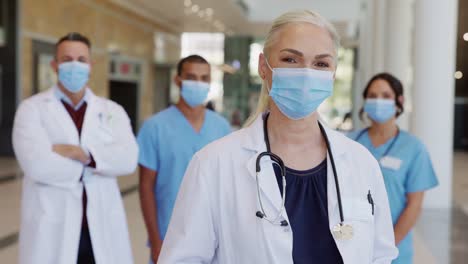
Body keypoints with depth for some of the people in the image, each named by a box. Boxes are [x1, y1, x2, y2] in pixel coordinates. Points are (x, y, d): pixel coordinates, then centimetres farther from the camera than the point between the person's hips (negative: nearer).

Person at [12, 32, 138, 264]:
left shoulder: (112, 111, 9)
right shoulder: (32, 108, 1)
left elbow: (128, 159, -8)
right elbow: (38, 164, -16)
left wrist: (80, 153, -17)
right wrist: (96, 164, -6)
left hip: (103, 230, 3)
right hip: (52, 231, -2)